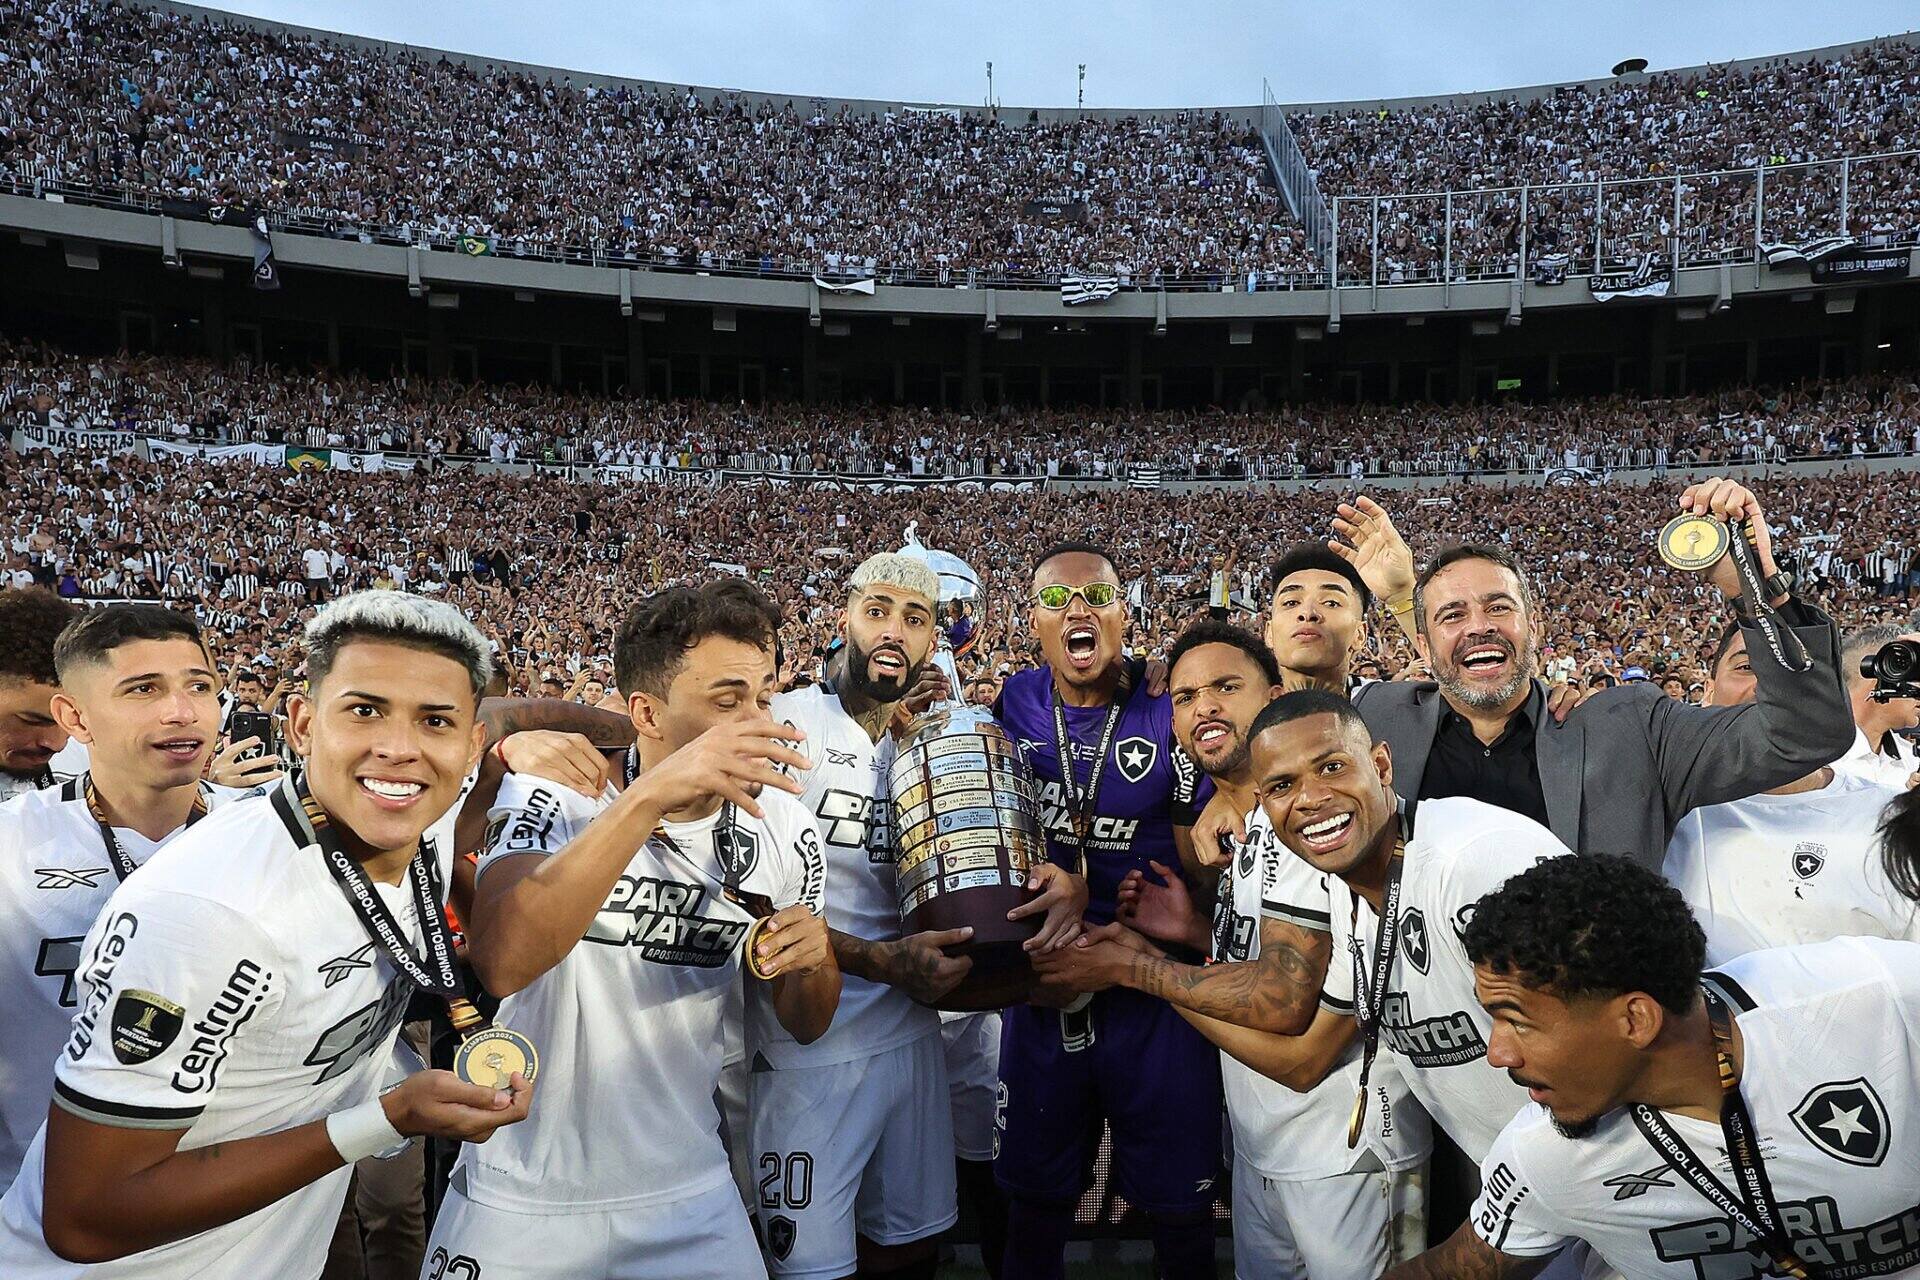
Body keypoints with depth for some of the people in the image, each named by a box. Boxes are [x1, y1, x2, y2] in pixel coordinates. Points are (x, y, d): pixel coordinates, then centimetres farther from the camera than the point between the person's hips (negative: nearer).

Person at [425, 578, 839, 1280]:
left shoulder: (784, 830, -7)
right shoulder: (554, 792, -17)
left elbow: (804, 1025, 4)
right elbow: (499, 963, -36)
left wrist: (813, 963, -19)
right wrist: (650, 794, -42)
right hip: (521, 1198, -2)